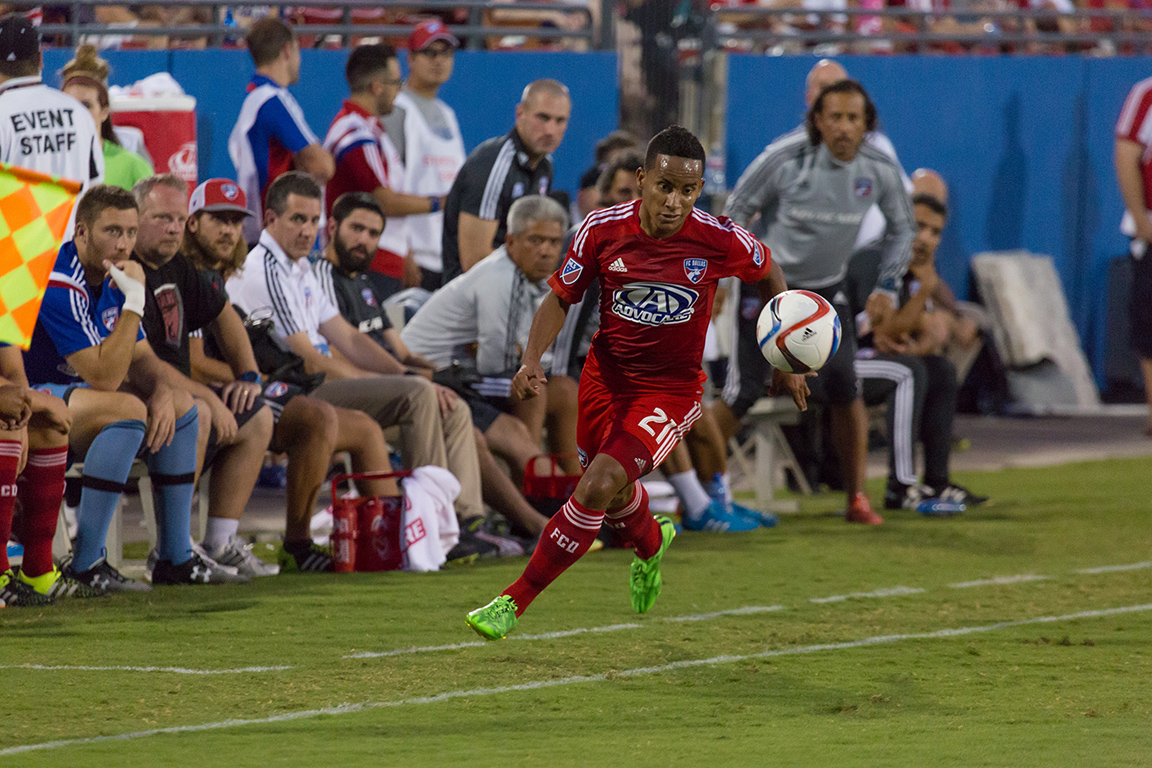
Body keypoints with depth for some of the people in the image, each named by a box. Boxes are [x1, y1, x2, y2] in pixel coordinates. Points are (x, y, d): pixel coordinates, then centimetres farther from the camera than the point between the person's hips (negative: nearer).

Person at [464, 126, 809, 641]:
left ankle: (514, 603, -13)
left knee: (598, 488, -21)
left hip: (672, 388, -4)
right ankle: (651, 544, 60)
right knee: (613, 489, 22)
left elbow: (769, 273, 4)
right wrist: (532, 360, -16)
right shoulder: (603, 230, -14)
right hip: (606, 374, 4)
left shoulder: (720, 240, -18)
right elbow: (561, 296, 0)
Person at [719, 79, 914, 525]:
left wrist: (887, 287, 2)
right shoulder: (785, 158, -20)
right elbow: (737, 211, -6)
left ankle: (857, 499, 0)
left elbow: (900, 228, 9)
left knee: (844, 389, -13)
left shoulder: (880, 170, -10)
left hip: (826, 288, 3)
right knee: (740, 395, -9)